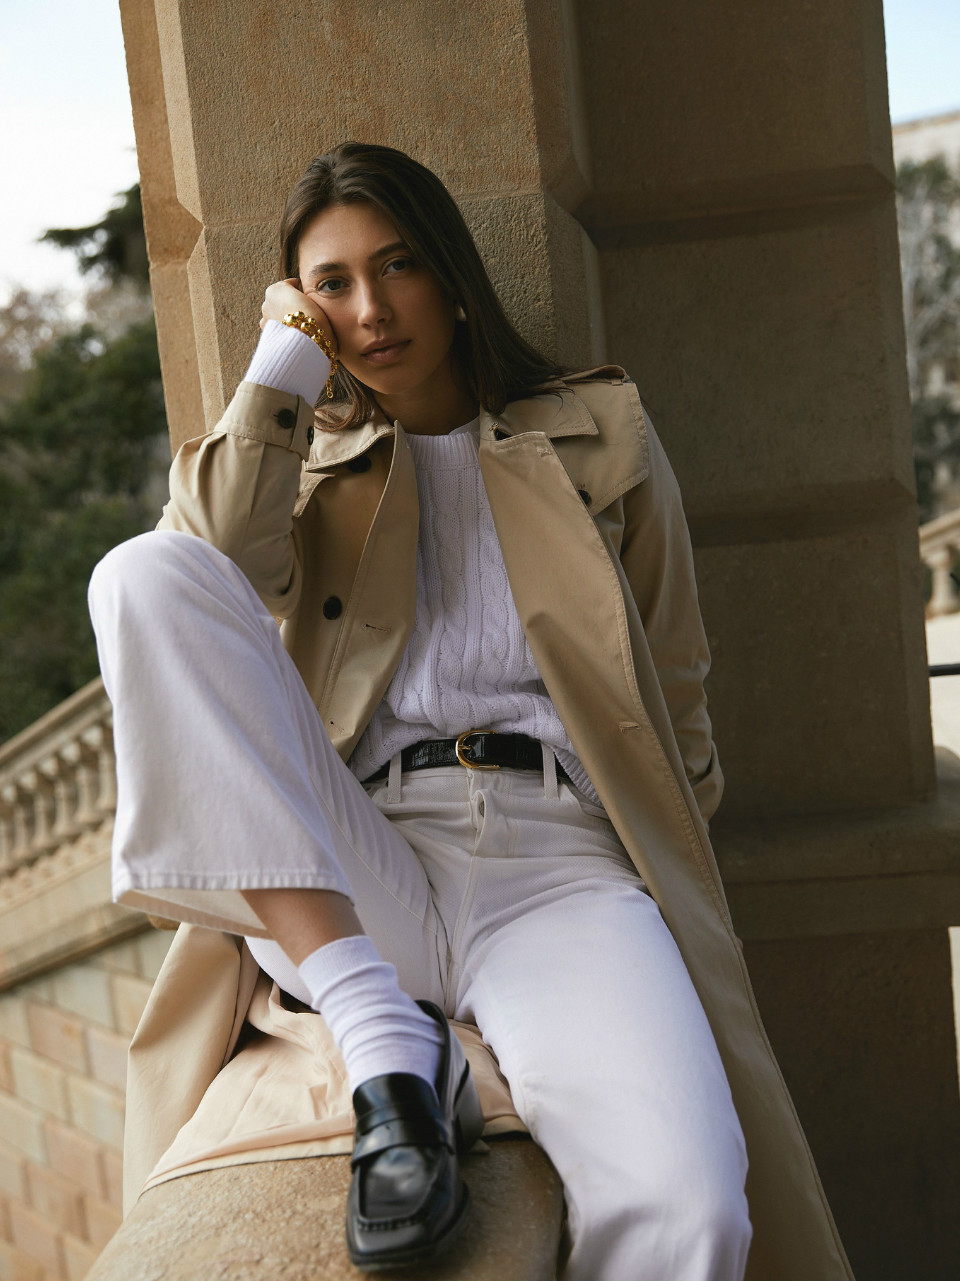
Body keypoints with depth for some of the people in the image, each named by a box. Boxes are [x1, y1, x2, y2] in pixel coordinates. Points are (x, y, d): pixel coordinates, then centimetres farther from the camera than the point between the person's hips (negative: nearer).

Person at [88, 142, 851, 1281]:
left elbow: (674, 692, 17)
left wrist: (672, 871, 5)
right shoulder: (306, 453, 20)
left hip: (556, 859, -1)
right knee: (142, 573, -23)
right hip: (342, 893, 2)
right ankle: (383, 1038, -28)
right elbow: (215, 572, -4)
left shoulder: (597, 431, 17)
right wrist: (281, 366, 3)